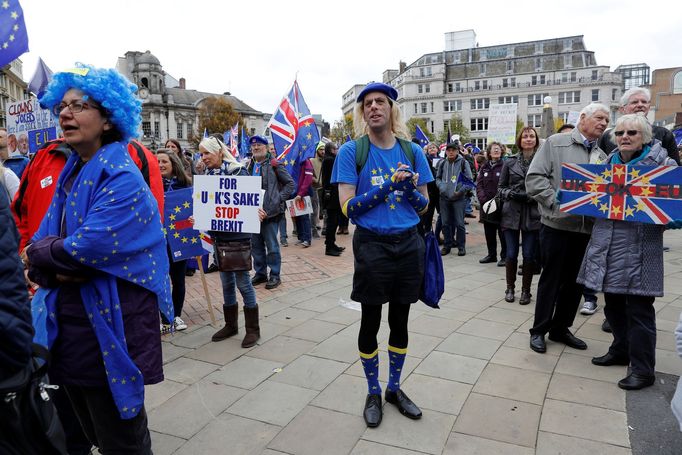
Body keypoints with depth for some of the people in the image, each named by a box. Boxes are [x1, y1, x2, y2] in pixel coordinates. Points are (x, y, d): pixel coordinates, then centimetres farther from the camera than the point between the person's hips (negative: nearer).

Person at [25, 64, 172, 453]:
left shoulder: (122, 178, -16)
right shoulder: (70, 173, 10)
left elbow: (88, 248, -25)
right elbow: (43, 240, 6)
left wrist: (42, 254, -7)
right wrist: (57, 266, -14)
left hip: (108, 331, -8)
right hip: (70, 328, 8)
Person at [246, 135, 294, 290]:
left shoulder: (274, 165, -5)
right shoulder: (250, 166, 12)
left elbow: (290, 183, -3)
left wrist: (279, 199, -9)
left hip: (270, 211, -6)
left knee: (272, 245, 0)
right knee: (256, 245, 12)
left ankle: (275, 275, 11)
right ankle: (260, 273, 26)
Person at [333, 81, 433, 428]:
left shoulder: (412, 151, 3)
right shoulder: (351, 151, -6)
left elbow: (424, 207, 7)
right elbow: (348, 207, -12)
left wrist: (411, 187, -15)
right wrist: (388, 184, -19)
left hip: (409, 245, 3)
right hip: (372, 246, -3)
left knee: (400, 321, 15)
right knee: (370, 322, 9)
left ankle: (394, 388, 34)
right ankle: (373, 392, 30)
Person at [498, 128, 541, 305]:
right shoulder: (510, 163, 6)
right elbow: (501, 188, 9)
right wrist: (511, 193, -11)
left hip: (532, 215, -1)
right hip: (512, 214, 1)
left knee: (529, 255, 4)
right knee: (511, 254, 5)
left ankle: (526, 290, 18)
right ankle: (510, 288, 21)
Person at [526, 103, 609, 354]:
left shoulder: (601, 155, 15)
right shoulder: (556, 143, -2)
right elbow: (534, 178, -10)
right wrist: (558, 202, -17)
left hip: (587, 227, 6)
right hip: (557, 223, -6)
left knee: (575, 281, 12)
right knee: (551, 278, 3)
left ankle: (560, 328, 28)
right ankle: (539, 330, 17)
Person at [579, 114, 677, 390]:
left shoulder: (662, 164, -4)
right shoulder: (607, 164, 11)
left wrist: (672, 218, -24)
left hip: (640, 247, -5)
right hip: (607, 244, 5)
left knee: (639, 308, 1)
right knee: (613, 303, 16)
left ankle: (642, 369, 14)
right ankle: (621, 351, 36)